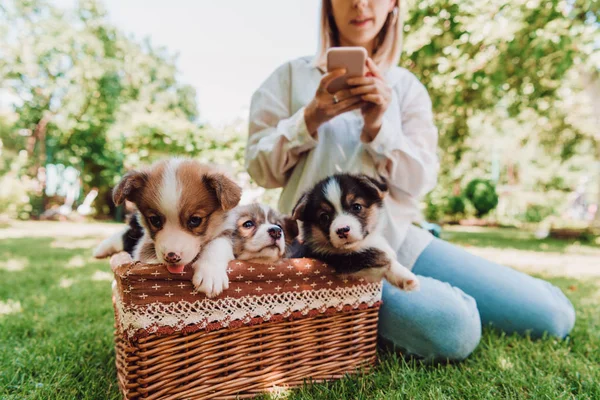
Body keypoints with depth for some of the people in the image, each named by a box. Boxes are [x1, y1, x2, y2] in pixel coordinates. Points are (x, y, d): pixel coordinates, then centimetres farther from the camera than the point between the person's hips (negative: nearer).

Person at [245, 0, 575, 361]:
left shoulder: (406, 87, 10)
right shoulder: (292, 76, 5)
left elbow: (419, 182, 0)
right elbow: (261, 168, 0)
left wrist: (378, 127, -17)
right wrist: (310, 120, -16)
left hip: (398, 237, 4)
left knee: (553, 314, -1)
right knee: (451, 329, -29)